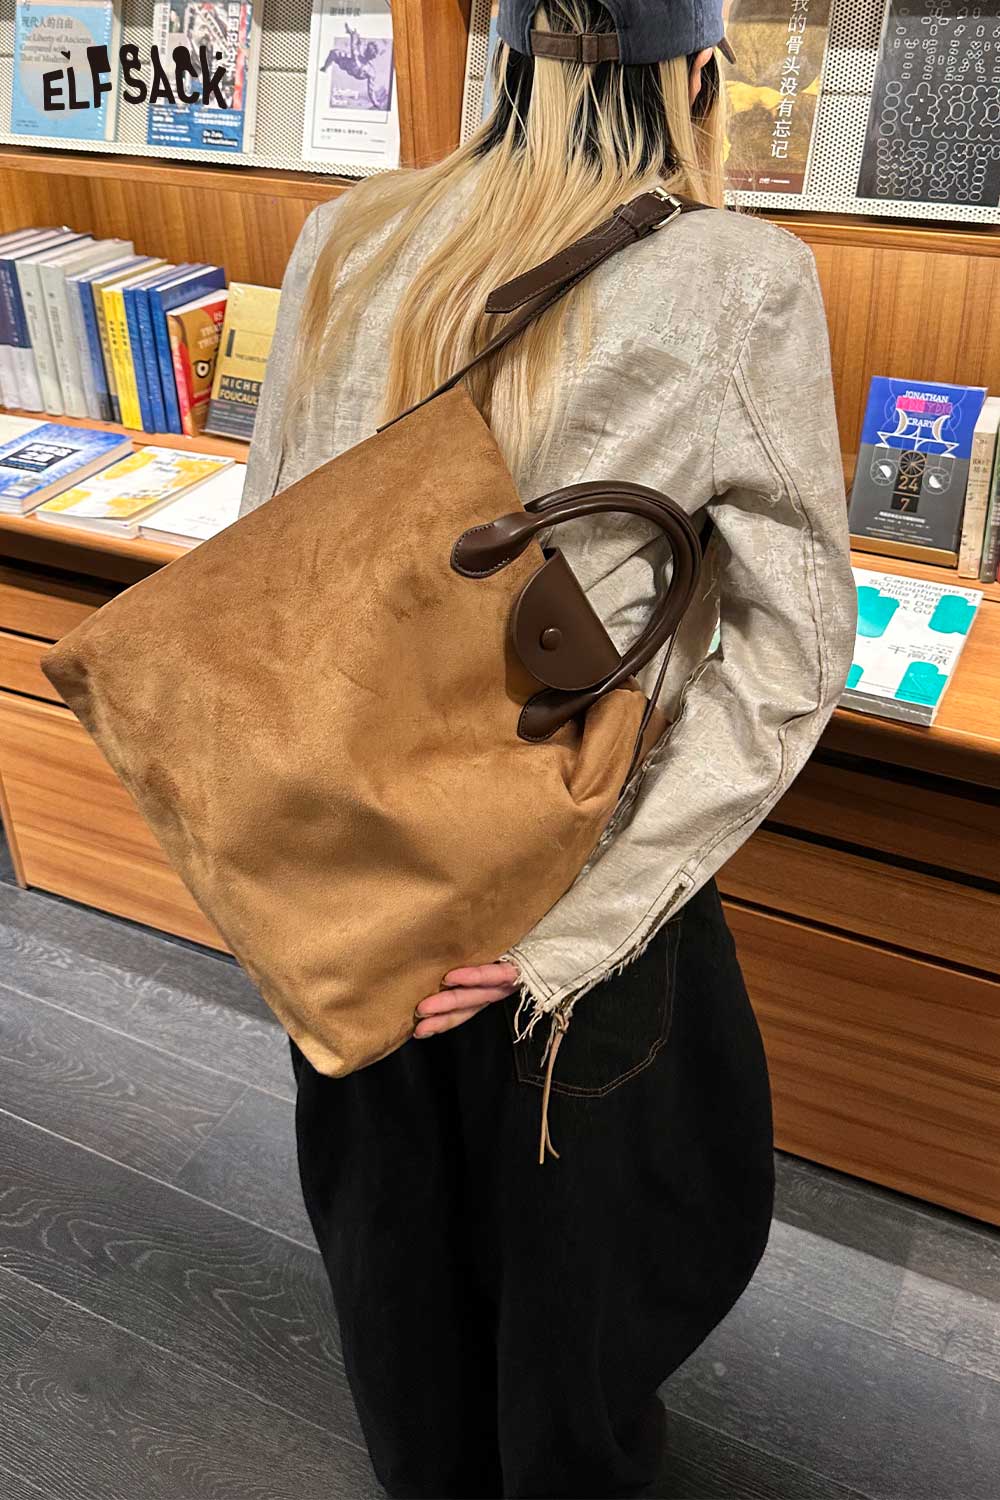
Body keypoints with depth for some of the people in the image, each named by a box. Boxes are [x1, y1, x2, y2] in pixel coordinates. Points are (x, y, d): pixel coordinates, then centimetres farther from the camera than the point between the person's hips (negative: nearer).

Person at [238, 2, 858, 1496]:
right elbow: (791, 648, -19)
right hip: (575, 867, -4)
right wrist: (569, 926, -18)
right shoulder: (740, 281, -16)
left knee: (388, 1175, 28)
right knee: (591, 1204, 25)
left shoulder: (344, 240, -5)